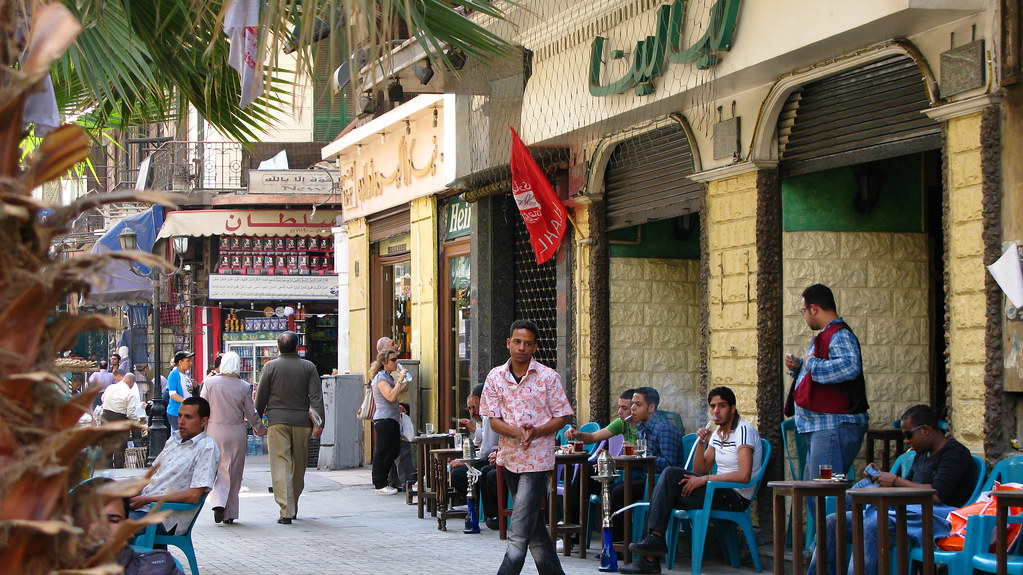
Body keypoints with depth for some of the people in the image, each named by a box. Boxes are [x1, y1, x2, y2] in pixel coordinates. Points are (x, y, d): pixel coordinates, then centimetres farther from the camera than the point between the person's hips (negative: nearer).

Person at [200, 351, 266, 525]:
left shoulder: (209, 382, -4)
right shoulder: (244, 387, -4)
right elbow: (251, 414, 2)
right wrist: (260, 429, 19)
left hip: (214, 432, 0)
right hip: (236, 432, 0)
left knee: (217, 470, 9)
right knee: (233, 473, 8)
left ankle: (218, 503, -14)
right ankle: (229, 514, 11)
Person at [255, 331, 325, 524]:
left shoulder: (270, 367, 0)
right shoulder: (309, 367, 3)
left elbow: (261, 396, 3)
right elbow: (316, 396, -2)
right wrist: (319, 422, -2)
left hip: (278, 421, -2)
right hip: (302, 421, 2)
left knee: (281, 465, -4)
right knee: (299, 465, 15)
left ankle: (286, 510, -14)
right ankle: (293, 506, 26)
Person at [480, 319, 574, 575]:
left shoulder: (548, 377, -5)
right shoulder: (496, 377, 4)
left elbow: (561, 417, -2)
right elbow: (493, 419, 1)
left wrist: (536, 432, -20)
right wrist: (517, 432, -19)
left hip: (537, 458, -5)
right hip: (509, 456, 5)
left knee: (520, 530, -10)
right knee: (534, 527, 14)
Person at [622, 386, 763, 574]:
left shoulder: (743, 430, -10)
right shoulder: (718, 432, 17)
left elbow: (744, 476, -23)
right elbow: (700, 470, 16)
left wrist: (705, 479, -20)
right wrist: (702, 443, -1)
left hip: (736, 498, -8)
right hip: (722, 492, 8)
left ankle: (655, 539, -12)